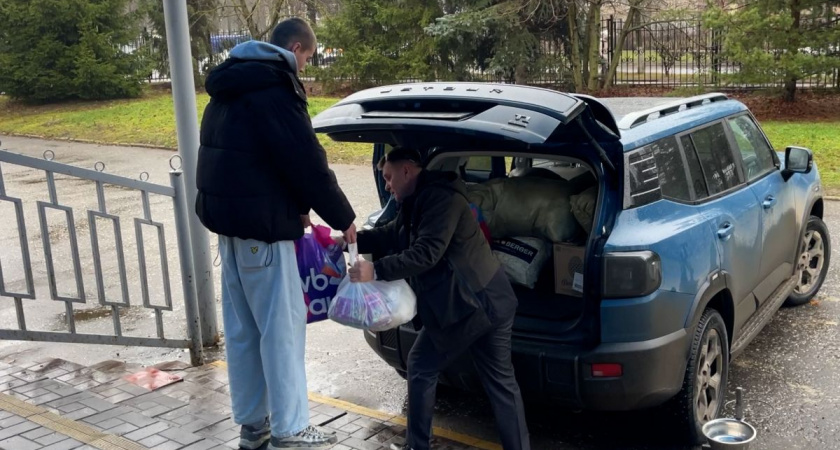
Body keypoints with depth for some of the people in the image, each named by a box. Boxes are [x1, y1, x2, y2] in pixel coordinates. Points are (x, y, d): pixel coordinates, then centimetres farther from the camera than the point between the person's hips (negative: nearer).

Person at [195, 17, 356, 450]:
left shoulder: (233, 85, 16)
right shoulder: (273, 87, -14)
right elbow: (305, 160, -17)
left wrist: (296, 206, 18)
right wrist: (342, 216, -6)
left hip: (229, 215, 10)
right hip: (259, 221, -10)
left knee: (242, 327, 14)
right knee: (282, 325, -1)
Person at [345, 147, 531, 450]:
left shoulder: (441, 197, -15)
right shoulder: (419, 201, 17)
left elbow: (427, 253, -25)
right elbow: (390, 237, 21)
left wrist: (377, 271, -26)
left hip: (477, 304, -10)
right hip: (488, 303, 10)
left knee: (421, 367, 6)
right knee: (501, 382, 11)